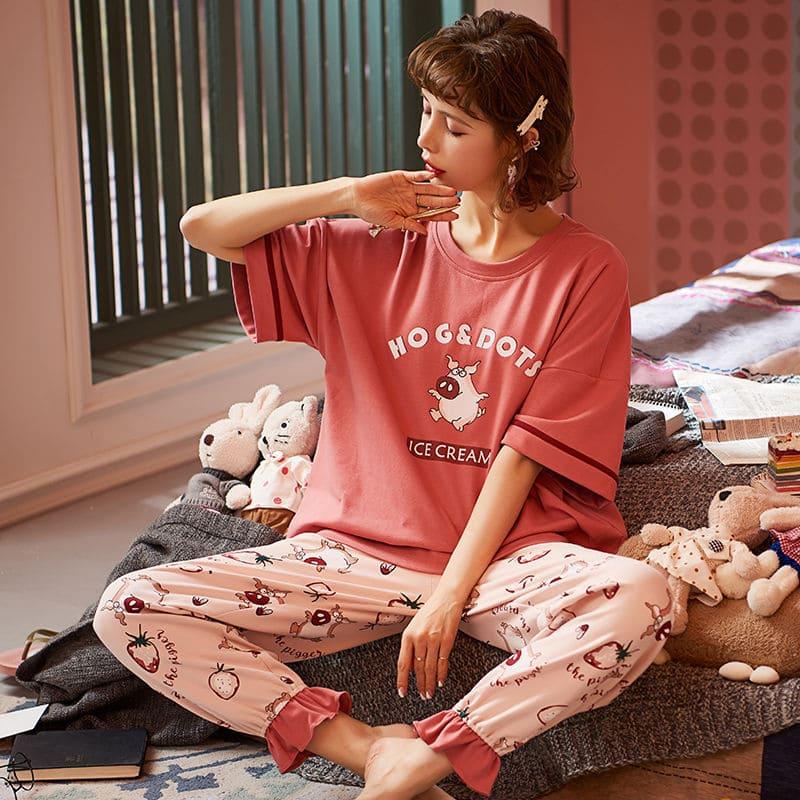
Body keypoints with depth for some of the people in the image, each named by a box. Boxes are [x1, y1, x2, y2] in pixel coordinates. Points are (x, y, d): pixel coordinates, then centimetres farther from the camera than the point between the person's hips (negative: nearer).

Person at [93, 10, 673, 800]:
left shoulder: (586, 269, -2)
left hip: (505, 555, -3)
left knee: (639, 599, -37)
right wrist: (347, 196, -4)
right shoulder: (380, 247, 8)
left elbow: (526, 455, -7)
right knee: (129, 609, -16)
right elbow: (202, 226, 7)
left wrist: (451, 596, -13)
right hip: (363, 549, 3)